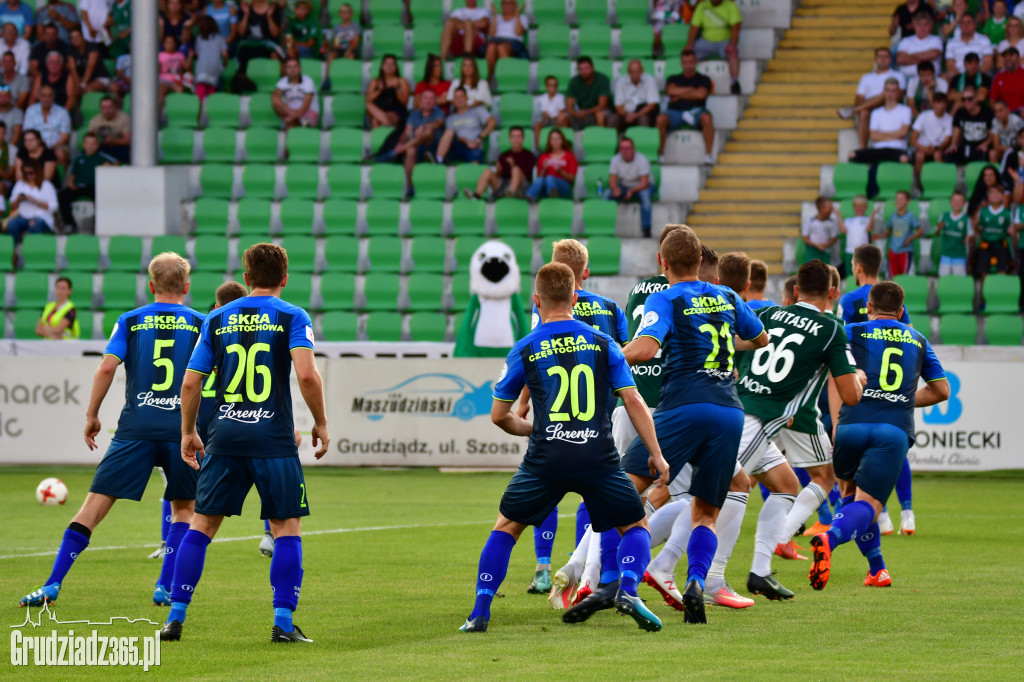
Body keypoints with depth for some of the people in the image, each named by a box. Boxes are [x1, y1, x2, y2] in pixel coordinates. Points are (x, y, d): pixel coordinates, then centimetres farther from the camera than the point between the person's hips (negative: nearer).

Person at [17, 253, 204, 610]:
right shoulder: (200, 324, 7)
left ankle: (53, 584, -6)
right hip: (183, 428, 0)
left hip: (136, 428, 0)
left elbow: (107, 367, -2)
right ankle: (165, 587, 8)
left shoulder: (130, 321, 7)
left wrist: (92, 415, 7)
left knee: (96, 502, 0)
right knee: (184, 507, 19)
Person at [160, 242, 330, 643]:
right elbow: (307, 374, -14)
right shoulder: (292, 317, 0)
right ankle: (283, 622, -2)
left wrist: (188, 433, 21)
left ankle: (175, 617, 6)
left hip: (225, 434, 3)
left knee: (202, 524, 10)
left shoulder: (217, 319, 10)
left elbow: (191, 382, 8)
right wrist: (321, 424, -2)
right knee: (286, 527, 7)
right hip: (274, 438, -3)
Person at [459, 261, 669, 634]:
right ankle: (627, 589, -11)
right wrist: (656, 454, 7)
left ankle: (480, 612, 9)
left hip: (546, 459, 0)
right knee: (636, 527, 17)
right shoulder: (601, 343, 8)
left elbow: (499, 415, 13)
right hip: (599, 458, 0)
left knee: (506, 526, 19)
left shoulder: (524, 350, 7)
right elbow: (633, 400, 2)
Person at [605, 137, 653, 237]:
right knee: (607, 194, -24)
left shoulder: (642, 160, -21)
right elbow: (612, 181, -9)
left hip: (641, 187, -3)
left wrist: (632, 191, -41)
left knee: (645, 194, -39)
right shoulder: (615, 160, -10)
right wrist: (615, 188, -33)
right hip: (624, 186, 3)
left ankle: (646, 228, -33)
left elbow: (644, 183, -24)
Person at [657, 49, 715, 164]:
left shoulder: (703, 80, 17)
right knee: (661, 119, -35)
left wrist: (679, 95, 4)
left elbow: (701, 94, -3)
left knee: (706, 118, -38)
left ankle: (708, 154, -31)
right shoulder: (674, 80, 24)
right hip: (675, 111, 1)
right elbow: (671, 91, 1)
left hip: (695, 111, -1)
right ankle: (660, 153, -22)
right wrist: (690, 90, 4)